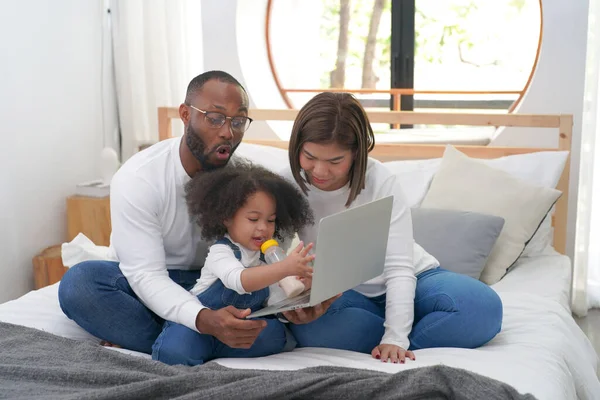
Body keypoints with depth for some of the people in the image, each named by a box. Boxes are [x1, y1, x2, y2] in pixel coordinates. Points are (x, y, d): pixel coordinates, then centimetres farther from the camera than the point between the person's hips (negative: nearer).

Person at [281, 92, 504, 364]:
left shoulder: (380, 181, -16)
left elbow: (399, 268, -20)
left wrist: (395, 339, -31)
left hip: (409, 283, -1)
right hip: (350, 297, 2)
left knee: (483, 305, -27)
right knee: (308, 323, -35)